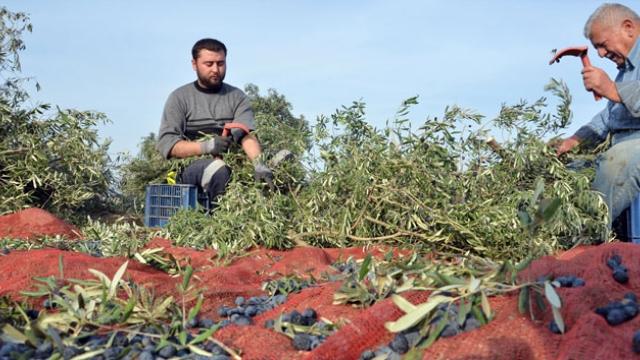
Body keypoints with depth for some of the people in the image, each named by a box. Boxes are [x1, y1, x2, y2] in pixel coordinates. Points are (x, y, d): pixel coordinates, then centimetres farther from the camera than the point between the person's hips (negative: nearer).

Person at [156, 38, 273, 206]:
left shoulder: (237, 97, 14)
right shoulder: (180, 98, 9)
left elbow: (246, 135, -4)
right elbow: (166, 144, -2)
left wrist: (259, 164, -25)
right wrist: (205, 146, -18)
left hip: (231, 164, 2)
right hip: (191, 166, -2)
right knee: (218, 169, -38)